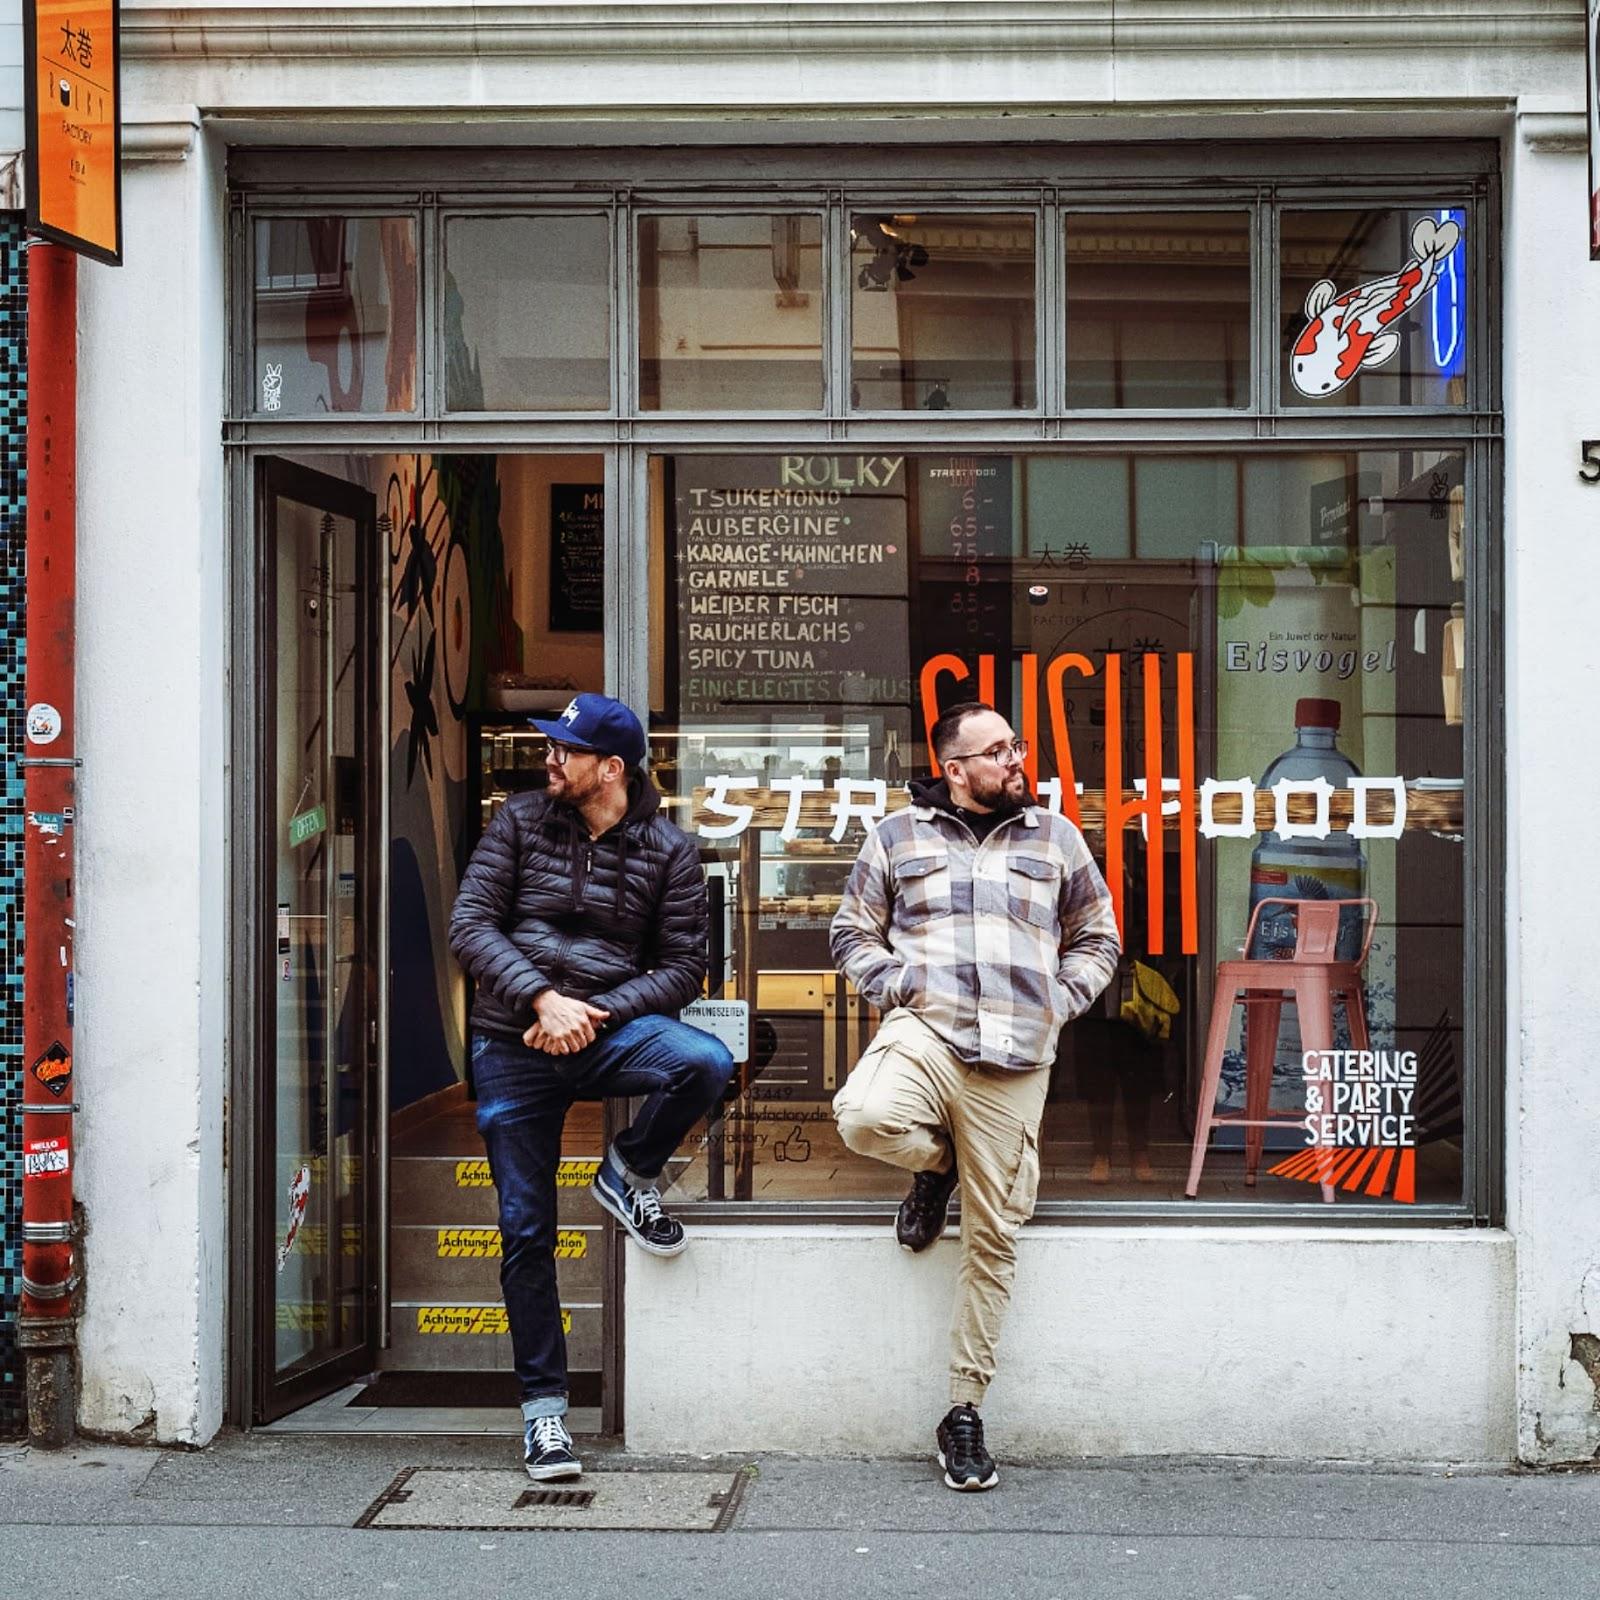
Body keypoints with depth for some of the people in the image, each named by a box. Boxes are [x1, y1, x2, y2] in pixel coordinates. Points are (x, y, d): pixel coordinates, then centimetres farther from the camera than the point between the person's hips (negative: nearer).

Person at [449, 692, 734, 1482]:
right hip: (513, 1043, 0)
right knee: (526, 1230, -1)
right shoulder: (520, 821, 3)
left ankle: (629, 1172, -1)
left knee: (706, 1063, -31)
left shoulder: (667, 850, 1)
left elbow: (681, 968, 0)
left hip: (610, 1029, 0)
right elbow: (470, 926, -2)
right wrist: (543, 1000, -16)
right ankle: (543, 1405, 13)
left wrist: (595, 1014, -14)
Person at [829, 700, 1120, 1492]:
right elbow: (853, 932, 14)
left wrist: (1060, 1000, 4)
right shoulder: (899, 835, 10)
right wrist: (898, 986, -3)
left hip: (1015, 1061, 1)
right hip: (925, 1031, -1)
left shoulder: (1054, 837, 15)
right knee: (865, 1117, -34)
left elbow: (1097, 939, 21)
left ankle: (964, 1411, 11)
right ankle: (937, 1164, 5)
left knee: (992, 1237, 0)